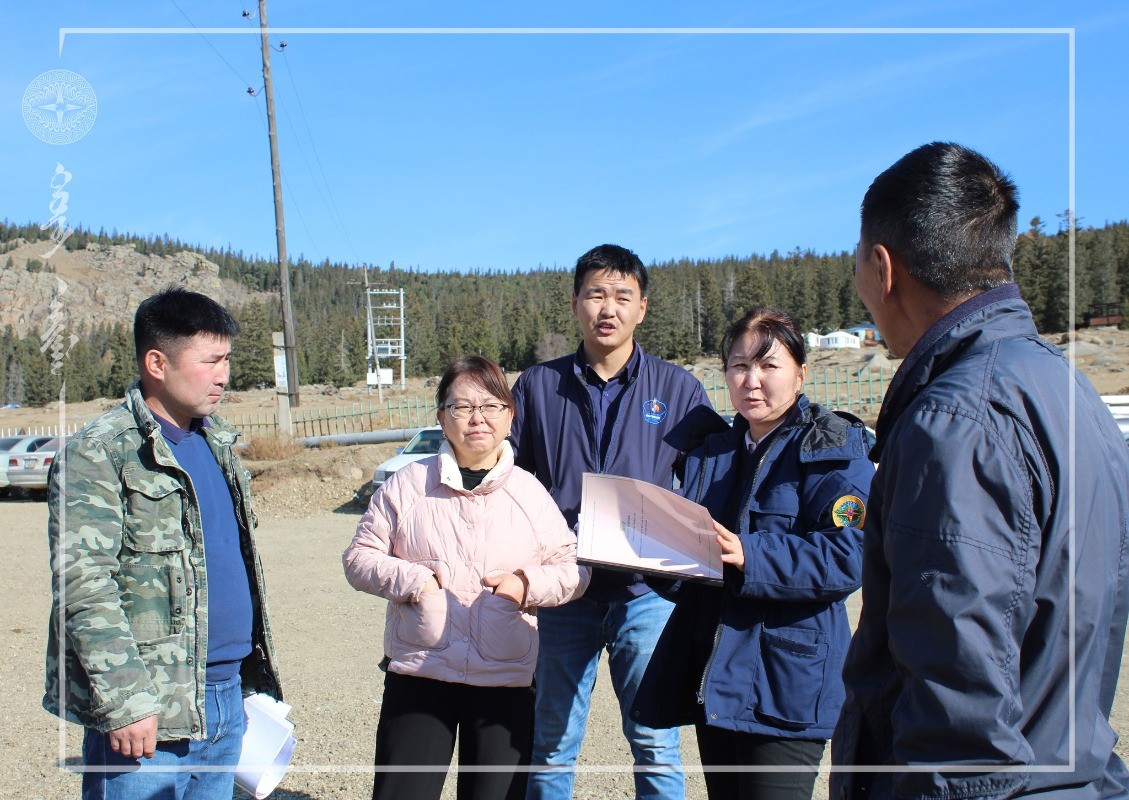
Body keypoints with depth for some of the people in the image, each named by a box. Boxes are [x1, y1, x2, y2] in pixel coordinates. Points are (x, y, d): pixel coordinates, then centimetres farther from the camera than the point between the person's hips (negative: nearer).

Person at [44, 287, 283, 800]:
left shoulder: (217, 444, 14)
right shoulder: (97, 454, -10)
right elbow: (84, 585, -17)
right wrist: (124, 700, -21)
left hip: (227, 698, 7)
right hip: (147, 716, -7)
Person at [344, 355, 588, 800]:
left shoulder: (529, 492, 3)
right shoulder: (407, 486, 0)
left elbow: (572, 568, 7)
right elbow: (359, 558, 3)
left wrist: (529, 585, -12)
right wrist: (410, 579, -13)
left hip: (506, 683, 1)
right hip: (418, 676, -1)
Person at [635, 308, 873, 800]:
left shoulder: (834, 451, -7)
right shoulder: (712, 449, 14)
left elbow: (847, 557, -19)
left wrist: (748, 555, -30)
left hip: (784, 684, -6)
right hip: (710, 674, 7)